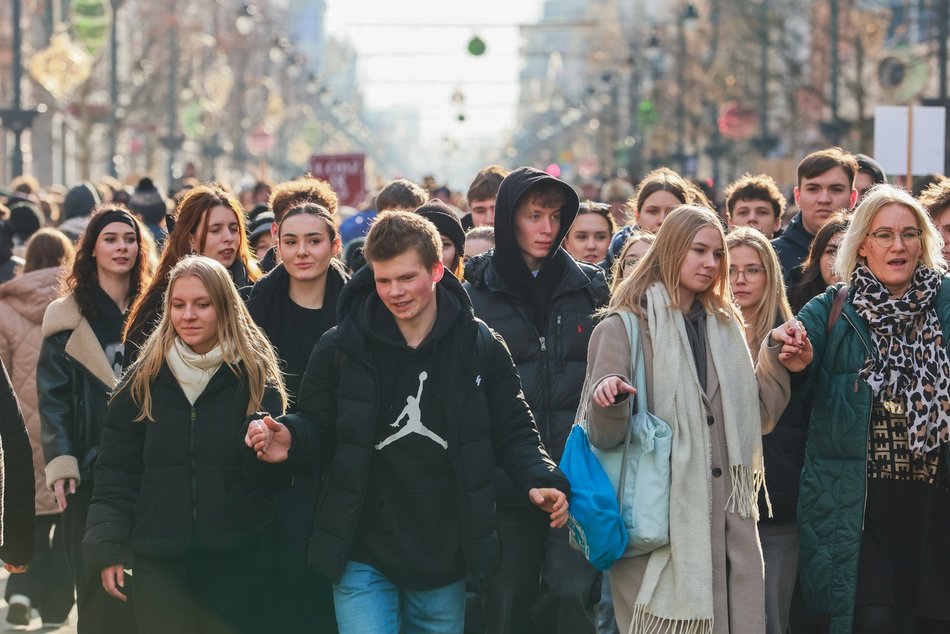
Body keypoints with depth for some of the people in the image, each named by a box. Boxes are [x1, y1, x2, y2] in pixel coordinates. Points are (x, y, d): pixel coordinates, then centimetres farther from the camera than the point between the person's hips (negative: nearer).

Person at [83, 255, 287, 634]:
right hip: (159, 563, 1)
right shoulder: (142, 382, 5)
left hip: (237, 562, -1)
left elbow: (272, 479, -2)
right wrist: (109, 549, 0)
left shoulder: (256, 379, 2)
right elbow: (116, 476, 7)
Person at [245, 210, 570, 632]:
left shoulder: (480, 346, -1)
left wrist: (540, 481, -12)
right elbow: (318, 424, 7)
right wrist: (291, 438, -16)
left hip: (445, 559, 2)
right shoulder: (342, 347, -4)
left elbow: (513, 431, 6)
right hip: (365, 557, -2)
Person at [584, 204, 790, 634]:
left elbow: (760, 417, 16)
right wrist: (609, 401, -28)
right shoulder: (624, 327, -1)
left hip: (728, 517, 5)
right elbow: (605, 436, -7)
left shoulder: (726, 326, 17)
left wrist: (777, 362, 2)